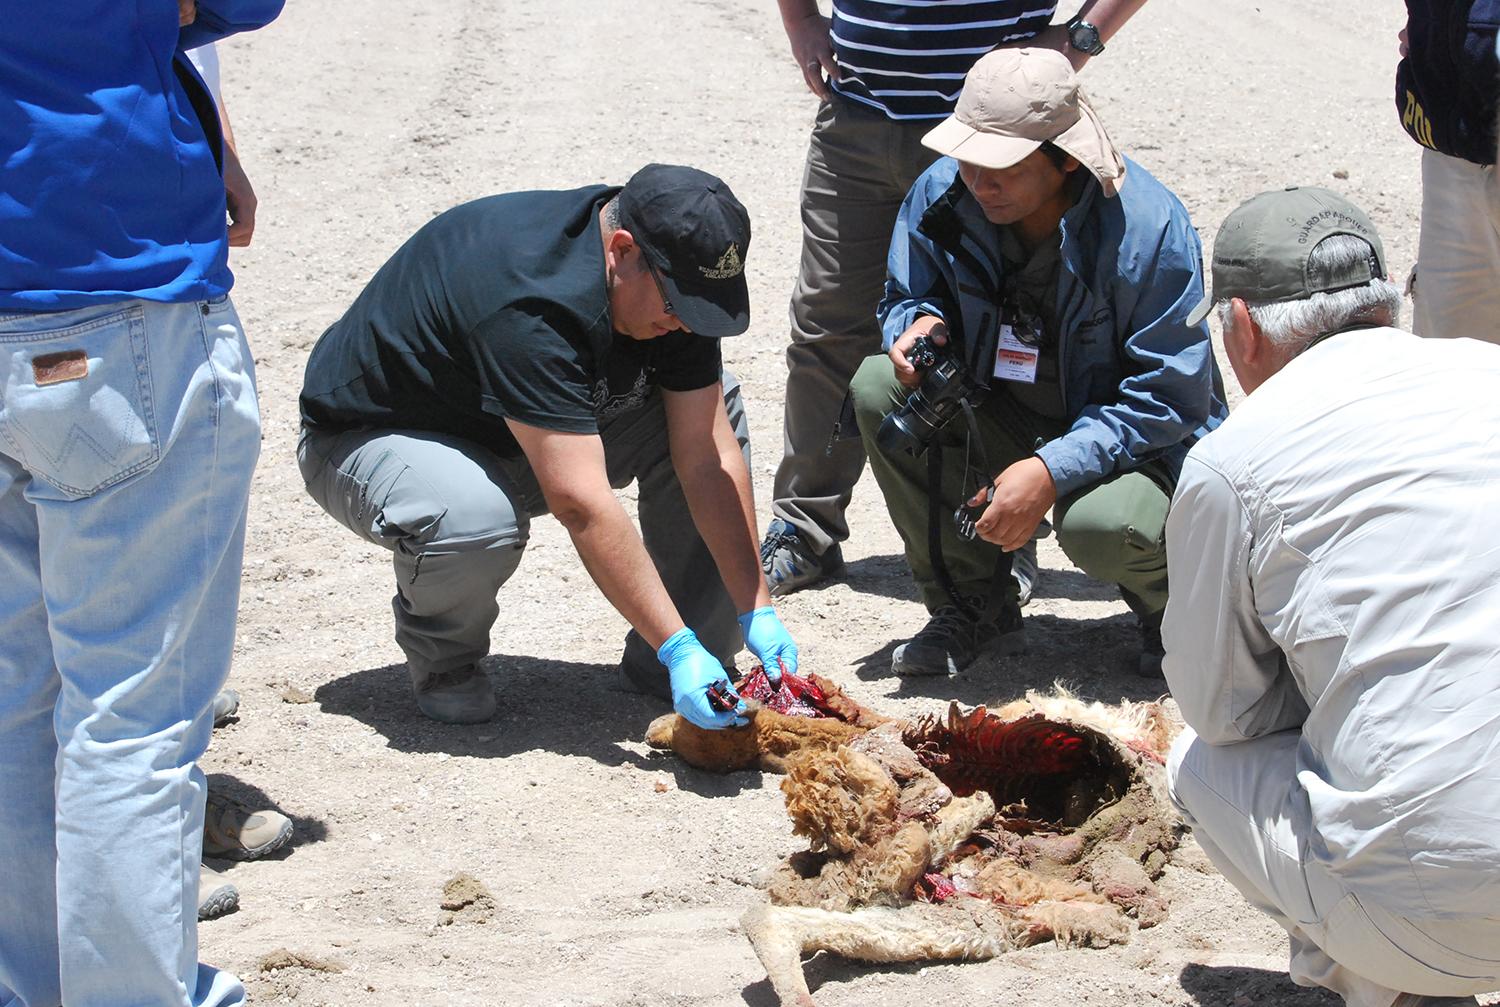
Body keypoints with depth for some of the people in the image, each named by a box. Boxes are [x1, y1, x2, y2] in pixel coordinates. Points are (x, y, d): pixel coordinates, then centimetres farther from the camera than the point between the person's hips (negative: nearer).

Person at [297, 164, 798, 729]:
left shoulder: (673, 285, -14)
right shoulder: (532, 305, -38)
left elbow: (709, 459, -12)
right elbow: (581, 504, -41)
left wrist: (757, 612, -19)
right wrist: (677, 647, -41)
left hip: (525, 435, 7)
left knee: (710, 411, -10)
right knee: (477, 518, -40)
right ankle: (441, 660, -5)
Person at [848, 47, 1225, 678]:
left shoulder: (1149, 227, -25)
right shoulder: (942, 194, -12)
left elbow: (1171, 397, -22)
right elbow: (906, 297, 6)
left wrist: (1053, 471, -33)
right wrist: (920, 326, -22)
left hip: (1140, 443, -5)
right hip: (1001, 420, 5)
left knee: (1100, 526, -38)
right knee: (878, 388, -19)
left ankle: (1175, 604, 4)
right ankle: (973, 605, -2)